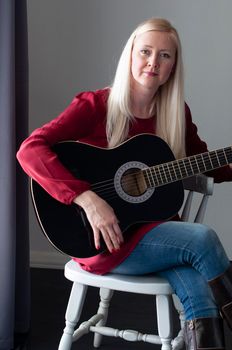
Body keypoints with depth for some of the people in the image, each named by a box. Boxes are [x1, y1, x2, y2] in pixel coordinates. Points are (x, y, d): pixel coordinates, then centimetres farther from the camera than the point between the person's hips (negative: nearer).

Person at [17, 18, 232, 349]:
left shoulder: (176, 112, 5)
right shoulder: (95, 105, -10)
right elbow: (30, 150, -21)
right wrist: (88, 199, -31)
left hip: (157, 227, 5)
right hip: (104, 239, -4)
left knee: (202, 301, -25)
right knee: (203, 238, -25)